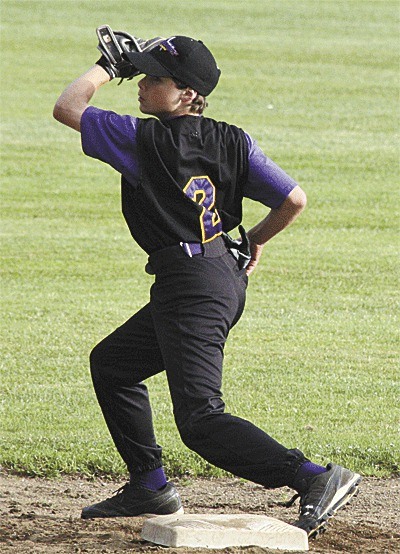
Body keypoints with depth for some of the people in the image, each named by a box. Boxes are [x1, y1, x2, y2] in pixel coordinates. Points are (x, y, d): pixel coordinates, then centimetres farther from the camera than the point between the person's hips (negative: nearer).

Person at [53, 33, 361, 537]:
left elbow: (66, 108, -4)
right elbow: (294, 199, 1)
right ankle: (149, 486, 28)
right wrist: (254, 242, 18)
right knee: (111, 363, 24)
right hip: (229, 277, 9)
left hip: (189, 285, -9)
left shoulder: (143, 140, -14)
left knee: (200, 419, -13)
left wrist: (105, 67, 10)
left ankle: (315, 478, -24)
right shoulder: (230, 141, 3)